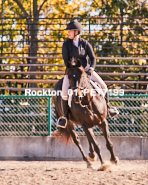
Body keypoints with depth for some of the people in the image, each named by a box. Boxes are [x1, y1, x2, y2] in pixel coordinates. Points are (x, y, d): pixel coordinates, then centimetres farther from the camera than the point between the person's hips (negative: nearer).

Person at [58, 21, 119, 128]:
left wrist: (91, 69, -19)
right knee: (64, 93, -21)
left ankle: (107, 110, 11)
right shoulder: (66, 44, -6)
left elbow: (93, 58, -2)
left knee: (103, 86, -6)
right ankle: (64, 116, -5)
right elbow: (66, 61, -8)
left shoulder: (85, 44, -3)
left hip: (86, 70, 2)